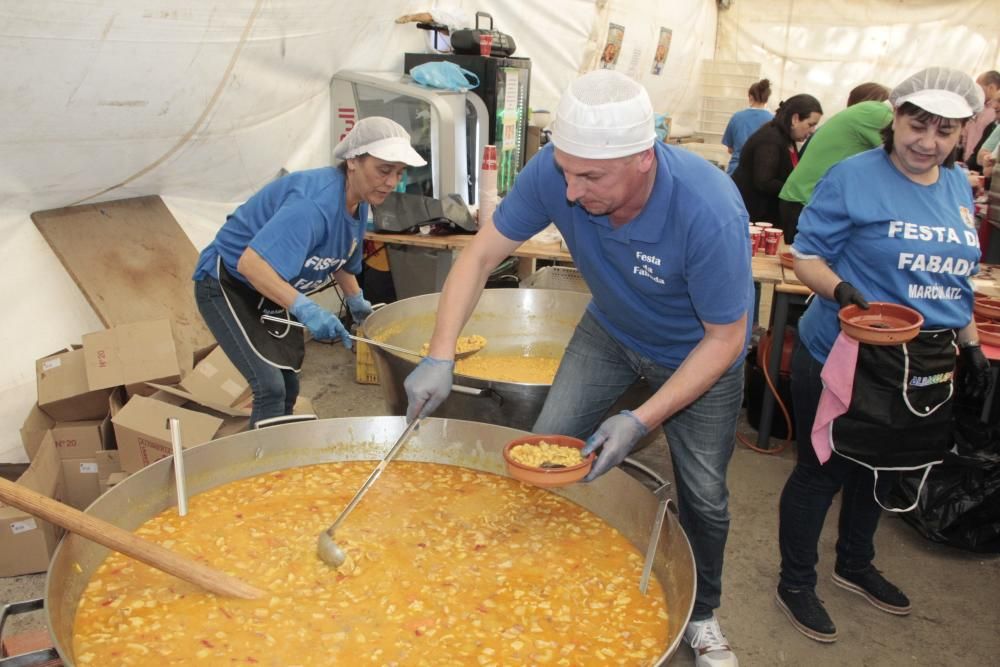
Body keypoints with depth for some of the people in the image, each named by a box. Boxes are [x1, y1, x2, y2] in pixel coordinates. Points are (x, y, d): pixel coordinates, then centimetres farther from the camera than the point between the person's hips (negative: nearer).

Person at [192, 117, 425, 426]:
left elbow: (340, 259, 17)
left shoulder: (358, 204, -5)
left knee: (288, 389, 14)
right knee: (270, 386, -18)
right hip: (226, 285, -9)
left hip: (271, 292, 9)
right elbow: (250, 263, -44)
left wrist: (356, 302, 10)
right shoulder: (315, 203, -34)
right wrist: (304, 308, -52)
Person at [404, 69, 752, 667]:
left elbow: (726, 338, -26)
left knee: (704, 495, 6)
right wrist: (440, 356, -28)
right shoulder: (555, 172, -29)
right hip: (611, 330, 3)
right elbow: (480, 257, -18)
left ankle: (702, 617, 34)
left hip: (698, 351, -3)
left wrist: (642, 421, -34)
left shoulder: (710, 213, -39)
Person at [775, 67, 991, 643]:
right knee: (823, 470, 6)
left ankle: (855, 564, 44)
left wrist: (972, 343, 16)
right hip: (846, 358, -6)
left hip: (927, 367, 7)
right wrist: (843, 292, -29)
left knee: (881, 467, 21)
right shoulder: (854, 176, -12)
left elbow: (956, 278, 18)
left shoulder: (960, 187, 9)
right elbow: (807, 256, -11)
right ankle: (796, 584, 25)